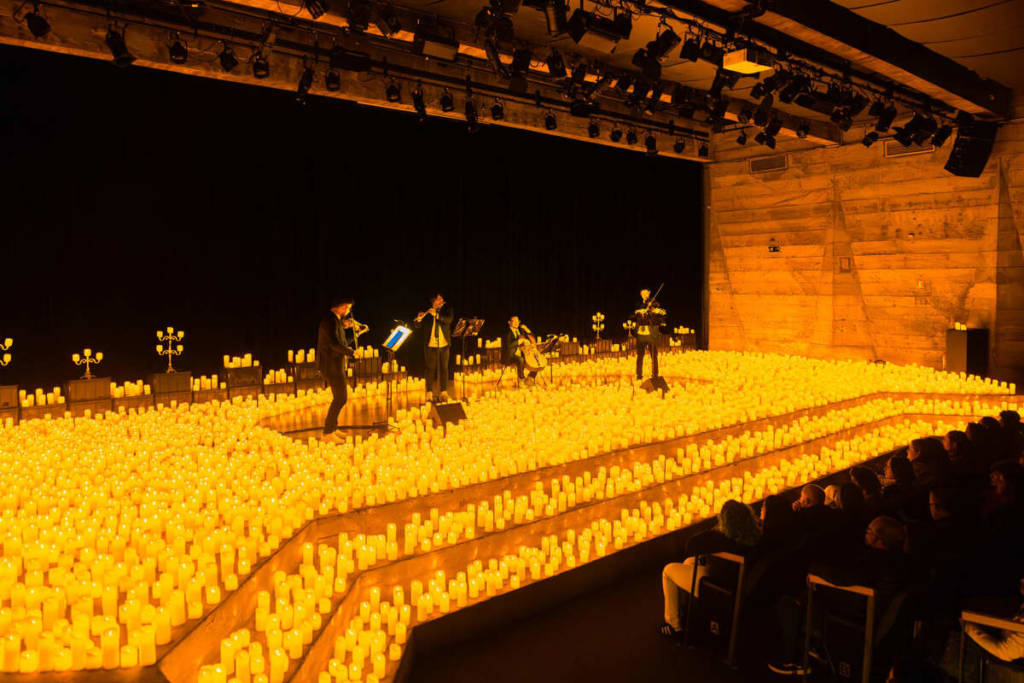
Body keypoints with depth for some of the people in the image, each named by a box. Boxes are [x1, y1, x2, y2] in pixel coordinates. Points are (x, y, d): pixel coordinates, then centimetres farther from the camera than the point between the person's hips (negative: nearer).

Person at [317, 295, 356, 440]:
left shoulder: (335, 319, 16)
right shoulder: (330, 320, -16)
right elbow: (334, 343, -27)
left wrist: (344, 327, 8)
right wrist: (350, 352, -19)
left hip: (336, 364, 11)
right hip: (332, 364, -11)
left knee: (339, 398, 17)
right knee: (341, 398, -11)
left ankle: (332, 429, 25)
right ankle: (328, 433, -9)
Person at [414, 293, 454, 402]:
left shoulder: (447, 309, 7)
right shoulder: (426, 312, 5)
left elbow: (449, 319, -13)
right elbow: (418, 326, 2)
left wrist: (436, 314, -23)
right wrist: (419, 318, -19)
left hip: (444, 344, 1)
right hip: (430, 344, -1)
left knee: (444, 368, 4)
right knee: (431, 368, -2)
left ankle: (444, 392, 9)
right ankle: (430, 393, 1)